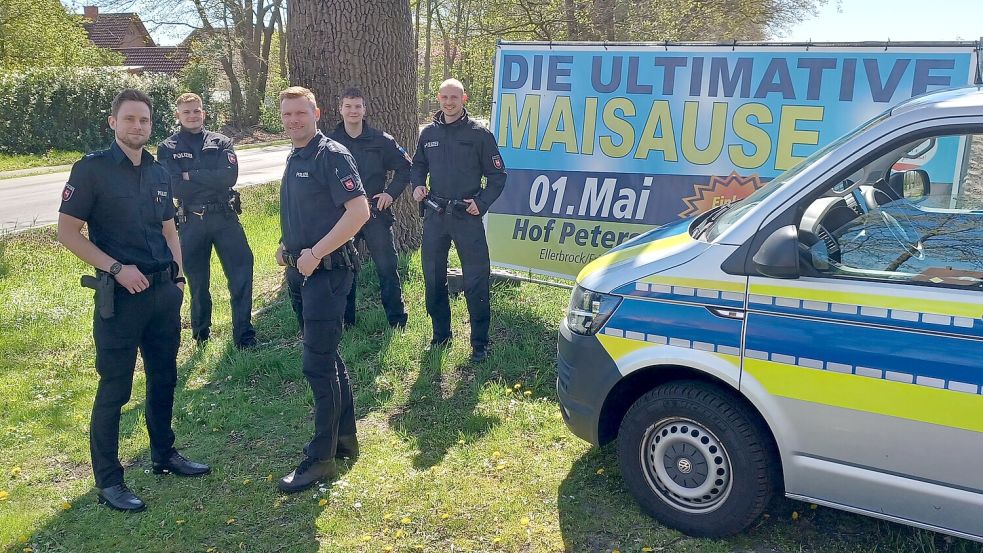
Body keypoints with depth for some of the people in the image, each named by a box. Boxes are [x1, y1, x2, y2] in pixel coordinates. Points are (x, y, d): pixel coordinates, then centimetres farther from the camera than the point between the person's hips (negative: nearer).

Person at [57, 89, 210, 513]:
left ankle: (164, 455, 34)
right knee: (114, 389, 1)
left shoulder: (158, 172, 10)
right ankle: (108, 481, 13)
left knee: (164, 378, 16)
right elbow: (67, 232, -10)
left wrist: (178, 274, 10)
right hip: (120, 295, -6)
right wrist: (116, 268, -17)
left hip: (164, 291, 6)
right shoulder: (92, 169, -8)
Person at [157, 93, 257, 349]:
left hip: (225, 216, 1)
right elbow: (175, 186, -11)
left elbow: (230, 175, -12)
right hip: (191, 221, 0)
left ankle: (243, 332, 3)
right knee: (197, 279, 10)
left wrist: (191, 176, -12)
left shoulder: (221, 142, 5)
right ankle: (201, 330, 28)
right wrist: (212, 180, -11)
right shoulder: (167, 149, 3)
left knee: (242, 270, -6)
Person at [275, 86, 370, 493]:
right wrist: (287, 247, 10)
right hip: (300, 272, 9)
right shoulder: (294, 158, 15)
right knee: (328, 357, 16)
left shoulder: (331, 155, -13)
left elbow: (359, 211, -22)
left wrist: (315, 253, -23)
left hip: (326, 271, -9)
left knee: (317, 363, -7)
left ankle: (322, 458, 4)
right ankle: (345, 437, 29)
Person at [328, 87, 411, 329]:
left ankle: (397, 321, 9)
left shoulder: (381, 140, -1)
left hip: (375, 212, -1)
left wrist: (392, 192, -4)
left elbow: (405, 167, 7)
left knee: (387, 268, -1)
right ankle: (345, 321, 22)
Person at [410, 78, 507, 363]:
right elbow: (418, 165, 22)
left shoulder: (479, 133, -3)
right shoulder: (428, 133, 8)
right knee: (433, 278, 11)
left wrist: (482, 203, -12)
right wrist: (417, 185, 2)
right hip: (435, 214, 5)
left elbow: (497, 174, -1)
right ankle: (441, 334, 27)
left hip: (467, 215, -4)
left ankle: (479, 342, 9)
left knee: (476, 281, -3)